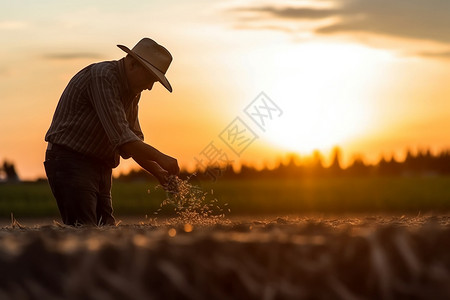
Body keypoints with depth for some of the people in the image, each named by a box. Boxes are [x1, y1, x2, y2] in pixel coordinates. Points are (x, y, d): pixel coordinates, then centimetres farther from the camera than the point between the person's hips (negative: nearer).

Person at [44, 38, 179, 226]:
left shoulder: (132, 91, 13)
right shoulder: (103, 77, -17)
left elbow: (134, 139, 17)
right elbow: (120, 136, -26)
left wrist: (158, 172, 3)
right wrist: (160, 158, -23)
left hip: (100, 167, 10)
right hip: (71, 164, -10)